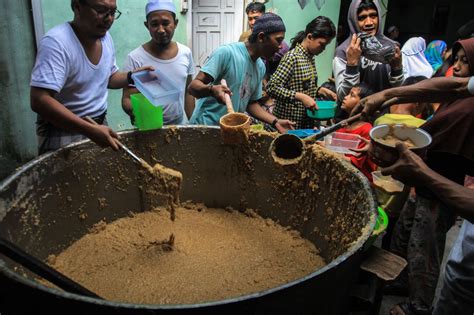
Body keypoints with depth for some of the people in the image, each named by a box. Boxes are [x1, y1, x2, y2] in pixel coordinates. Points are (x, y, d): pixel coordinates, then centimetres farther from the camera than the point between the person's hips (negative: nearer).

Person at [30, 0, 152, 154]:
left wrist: (131, 76, -4)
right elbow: (39, 101, -31)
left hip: (100, 125, 7)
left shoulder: (106, 38, 0)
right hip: (63, 133, -7)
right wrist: (90, 130, -38)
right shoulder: (56, 42, -23)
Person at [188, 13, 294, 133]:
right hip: (205, 127, -6)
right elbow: (193, 86, -18)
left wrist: (275, 122, 2)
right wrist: (212, 90, -38)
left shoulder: (261, 67, 6)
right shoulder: (226, 52, -16)